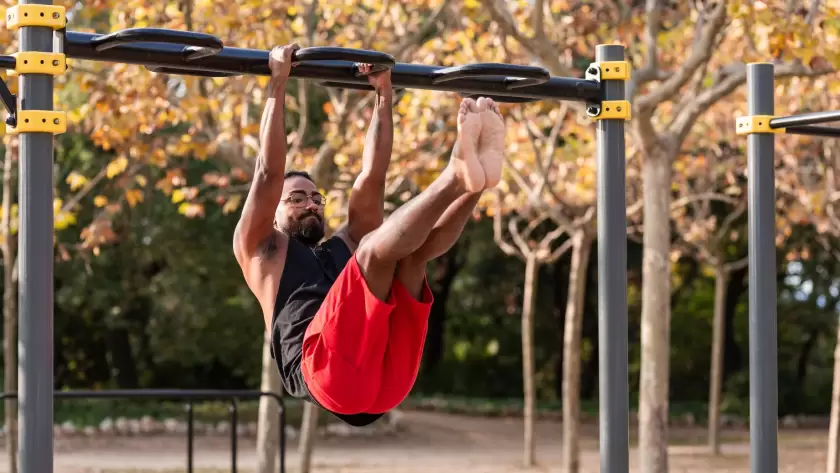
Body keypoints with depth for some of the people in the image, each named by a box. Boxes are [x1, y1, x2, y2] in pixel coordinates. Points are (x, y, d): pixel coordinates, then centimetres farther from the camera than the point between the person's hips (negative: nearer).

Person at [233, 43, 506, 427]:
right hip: (326, 369, -5)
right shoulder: (260, 246, 27)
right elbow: (268, 174, 13)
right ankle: (457, 175, -37)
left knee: (413, 249, -9)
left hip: (388, 378, 5)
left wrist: (384, 96, 28)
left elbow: (371, 179, 32)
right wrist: (278, 85, 13)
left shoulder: (344, 246, 41)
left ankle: (472, 178, -36)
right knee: (375, 246, -21)